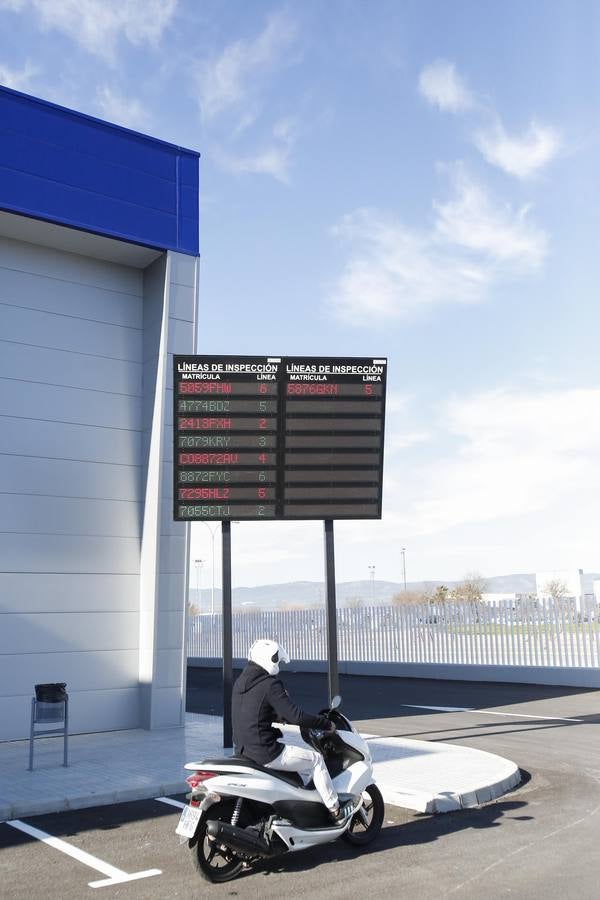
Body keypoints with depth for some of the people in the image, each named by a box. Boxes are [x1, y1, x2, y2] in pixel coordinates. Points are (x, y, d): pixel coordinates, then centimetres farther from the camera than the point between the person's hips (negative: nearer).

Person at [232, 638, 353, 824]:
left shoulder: (241, 681, 9)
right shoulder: (270, 684, -17)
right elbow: (296, 716, -20)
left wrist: (281, 716, 30)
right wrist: (326, 724, -8)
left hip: (243, 750, 9)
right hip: (265, 753, -9)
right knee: (315, 759, 8)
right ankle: (335, 812, 15)